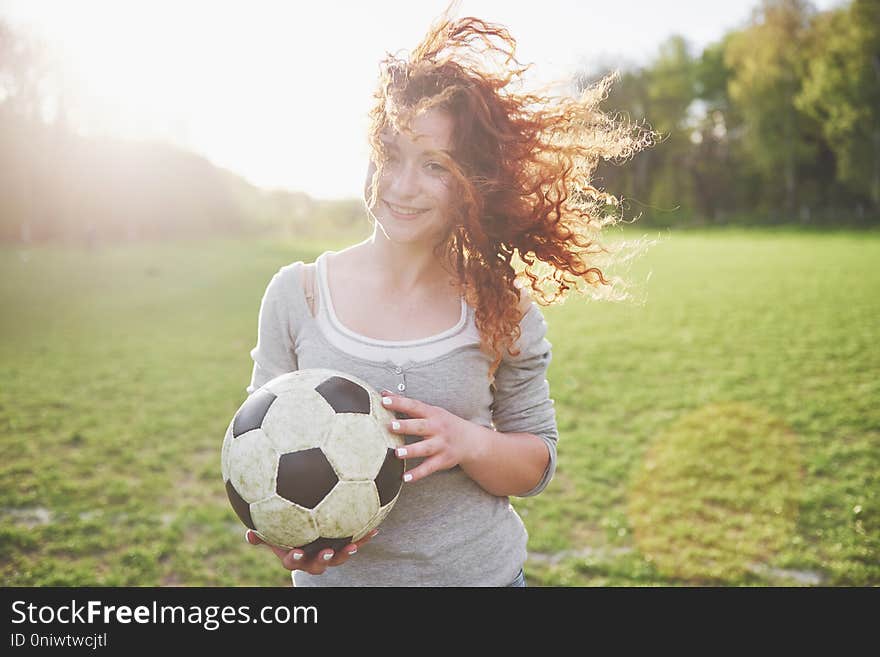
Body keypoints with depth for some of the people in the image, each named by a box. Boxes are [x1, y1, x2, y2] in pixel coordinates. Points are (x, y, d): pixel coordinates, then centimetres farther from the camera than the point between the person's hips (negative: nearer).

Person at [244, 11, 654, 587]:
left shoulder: (501, 307, -8)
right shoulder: (296, 293, -8)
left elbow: (537, 464, -2)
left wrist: (469, 442, -21)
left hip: (482, 569, 0)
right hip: (334, 575, 1)